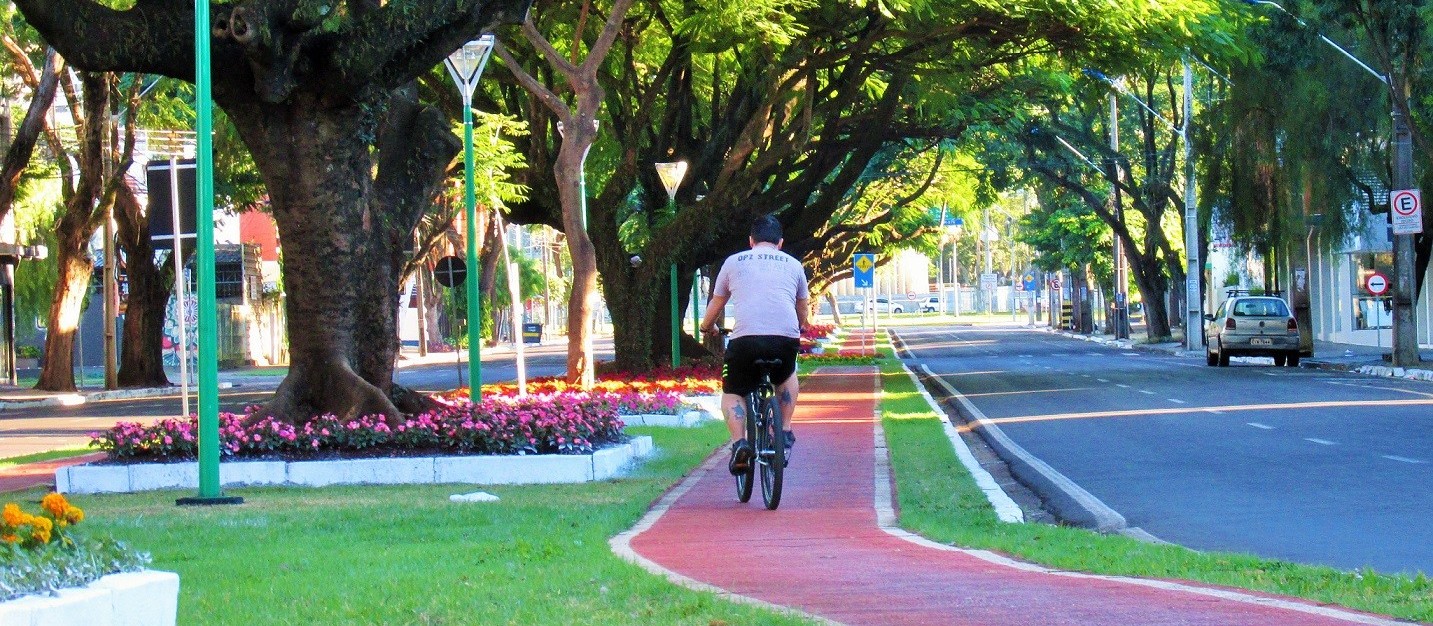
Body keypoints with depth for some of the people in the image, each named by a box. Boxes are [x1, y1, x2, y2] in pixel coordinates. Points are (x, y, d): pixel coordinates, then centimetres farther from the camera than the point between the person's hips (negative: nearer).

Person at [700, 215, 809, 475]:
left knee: (732, 394, 18)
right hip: (786, 339, 2)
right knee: (787, 377, 34)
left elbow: (715, 305, 29)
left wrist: (707, 327, 50)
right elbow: (803, 307, 36)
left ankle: (739, 442, -7)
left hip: (745, 339, -2)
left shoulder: (734, 262, 18)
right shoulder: (792, 264, 21)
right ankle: (785, 432, 21)